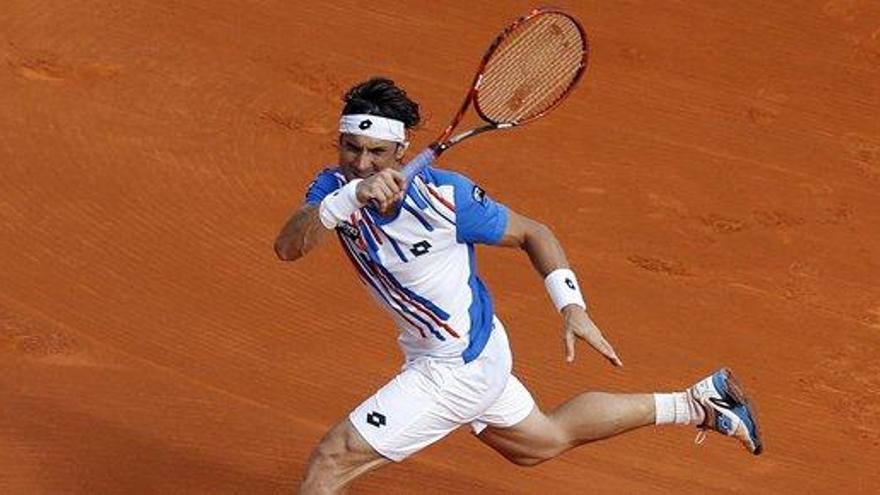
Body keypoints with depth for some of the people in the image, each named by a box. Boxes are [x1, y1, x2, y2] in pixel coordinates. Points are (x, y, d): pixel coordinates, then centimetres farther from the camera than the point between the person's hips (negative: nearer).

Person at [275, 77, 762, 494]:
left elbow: (532, 234, -11)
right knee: (543, 441, 30)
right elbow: (287, 247, -31)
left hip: (456, 369, -7)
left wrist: (571, 307, -23)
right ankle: (697, 402, 40)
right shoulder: (335, 187, -12)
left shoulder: (444, 196, -25)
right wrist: (349, 198, -48)